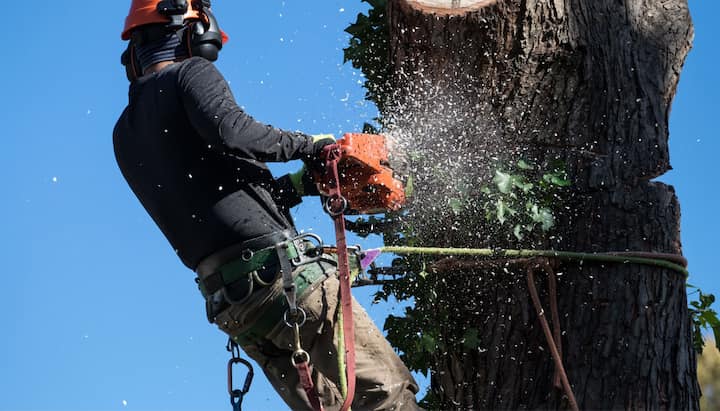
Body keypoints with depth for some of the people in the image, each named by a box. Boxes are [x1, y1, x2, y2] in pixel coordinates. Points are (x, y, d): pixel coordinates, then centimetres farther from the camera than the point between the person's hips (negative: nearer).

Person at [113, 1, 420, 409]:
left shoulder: (125, 135, 22)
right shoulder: (191, 73, 1)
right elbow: (229, 131, -21)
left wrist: (302, 183, 21)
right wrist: (306, 145, -5)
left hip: (225, 299, 8)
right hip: (279, 269, -8)